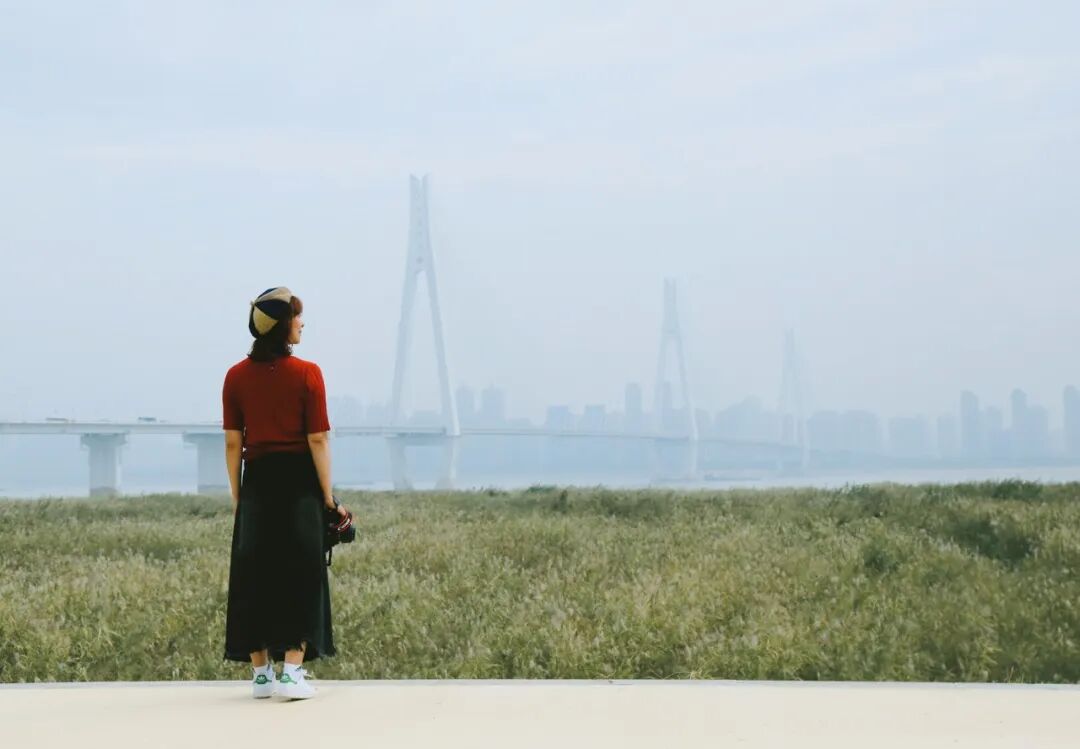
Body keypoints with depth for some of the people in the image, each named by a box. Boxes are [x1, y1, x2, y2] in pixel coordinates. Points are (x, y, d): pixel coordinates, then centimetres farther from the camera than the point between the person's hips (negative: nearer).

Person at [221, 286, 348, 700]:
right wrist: (328, 496, -3)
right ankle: (292, 672, 0)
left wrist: (237, 497, 10)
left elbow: (232, 443, 2)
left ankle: (261, 673, 16)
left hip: (257, 483, 3)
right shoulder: (307, 374, -8)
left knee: (254, 574, 10)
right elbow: (318, 440, -9)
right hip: (299, 482, -3)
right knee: (300, 573, 4)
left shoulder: (236, 377, 2)